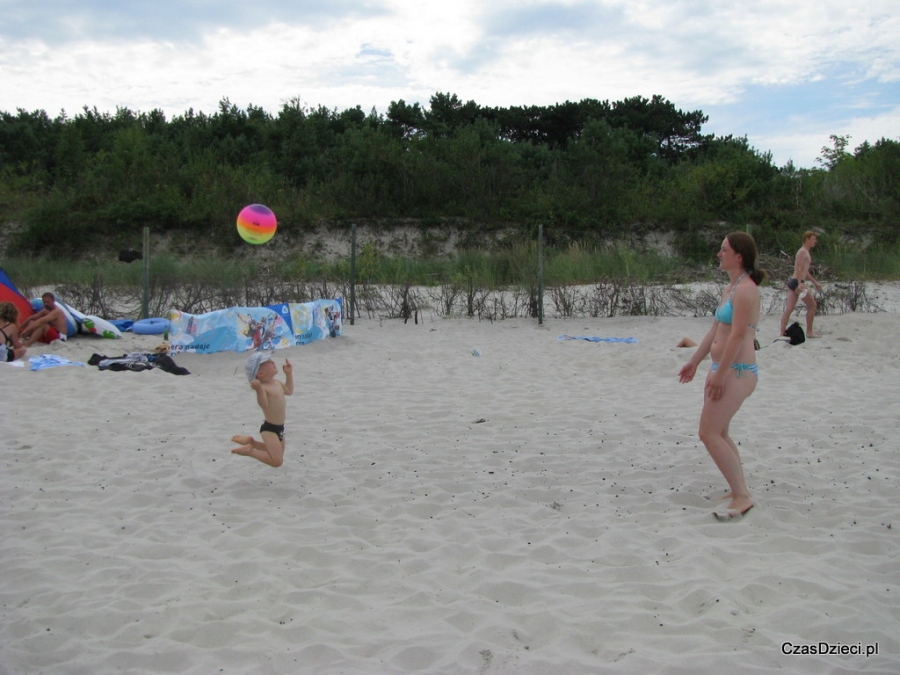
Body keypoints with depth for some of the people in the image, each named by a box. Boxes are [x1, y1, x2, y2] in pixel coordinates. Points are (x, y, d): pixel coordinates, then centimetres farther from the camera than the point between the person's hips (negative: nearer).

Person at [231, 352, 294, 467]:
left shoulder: (277, 383, 6)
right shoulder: (262, 388, -23)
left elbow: (289, 391, 24)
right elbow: (264, 404, -39)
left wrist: (289, 374, 17)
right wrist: (259, 390, -54)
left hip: (279, 427, 9)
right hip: (269, 429, -9)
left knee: (278, 455, 27)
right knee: (277, 461, -16)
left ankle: (251, 442, 33)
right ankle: (249, 450, 1)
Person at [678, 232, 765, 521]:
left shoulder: (745, 290, -16)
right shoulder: (730, 289, 14)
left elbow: (738, 335, -21)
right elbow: (715, 330, 19)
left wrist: (720, 374, -22)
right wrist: (694, 362, 21)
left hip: (738, 372, -10)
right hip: (723, 369, 10)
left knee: (709, 433, -13)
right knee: (718, 433, 15)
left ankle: (742, 496, -8)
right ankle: (739, 490, 25)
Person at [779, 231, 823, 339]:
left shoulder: (806, 252, 24)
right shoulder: (802, 252, -8)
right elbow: (798, 268, -20)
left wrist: (815, 282, 33)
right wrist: (800, 283, -29)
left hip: (793, 282, 10)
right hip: (797, 282, -10)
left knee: (789, 309, 2)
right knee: (812, 305, 2)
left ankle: (781, 333, -4)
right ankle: (809, 332, 8)